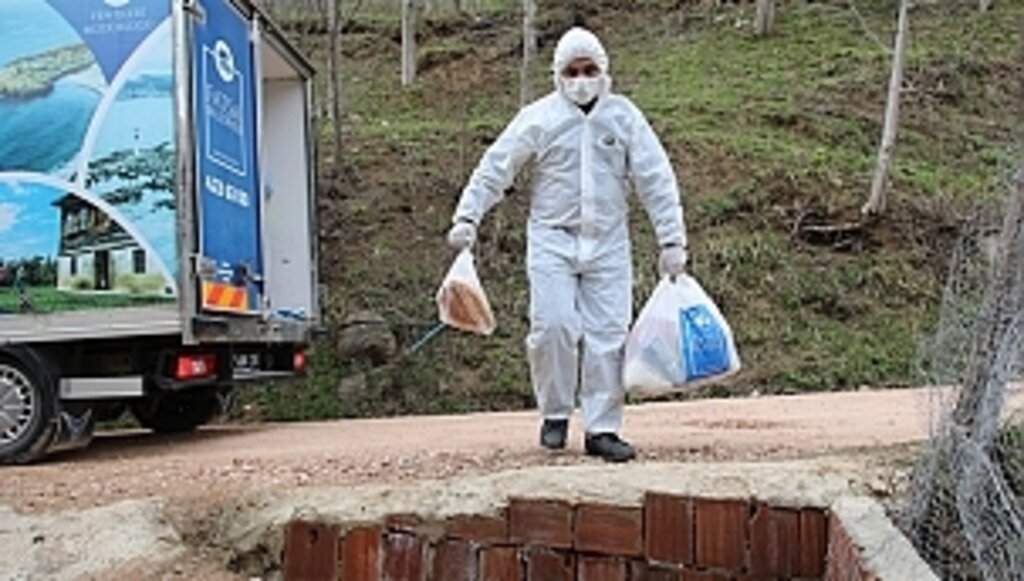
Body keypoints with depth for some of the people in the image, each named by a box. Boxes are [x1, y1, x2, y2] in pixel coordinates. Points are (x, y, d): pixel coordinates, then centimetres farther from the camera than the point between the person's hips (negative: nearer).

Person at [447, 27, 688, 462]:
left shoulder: (624, 117, 6)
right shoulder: (539, 118, 1)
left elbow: (657, 181, 5)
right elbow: (494, 169, 0)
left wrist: (672, 241, 0)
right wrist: (467, 217, -11)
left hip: (608, 244, 2)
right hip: (552, 240, -2)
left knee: (608, 335, 0)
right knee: (553, 325, -12)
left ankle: (602, 429, 9)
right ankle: (555, 414, 10)